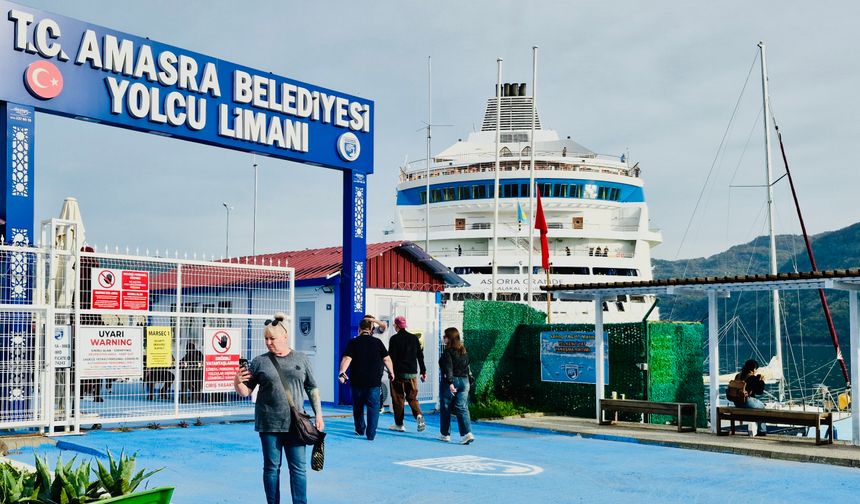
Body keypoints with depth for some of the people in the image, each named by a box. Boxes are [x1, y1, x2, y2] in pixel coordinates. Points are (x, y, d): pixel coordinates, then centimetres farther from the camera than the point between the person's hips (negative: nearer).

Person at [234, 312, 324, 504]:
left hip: (295, 423, 1)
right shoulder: (259, 361, 2)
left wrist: (318, 414, 5)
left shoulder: (301, 359, 5)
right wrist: (237, 382, -18)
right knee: (271, 467, 8)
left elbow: (312, 389, 10)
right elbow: (245, 391, 3)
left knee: (299, 468, 2)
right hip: (269, 424, 0)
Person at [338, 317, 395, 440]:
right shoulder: (377, 342, 0)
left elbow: (347, 359, -14)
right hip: (374, 381, -1)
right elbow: (386, 359, 1)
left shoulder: (353, 342, -2)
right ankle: (371, 434, -4)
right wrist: (391, 372, 13)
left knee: (358, 406, 19)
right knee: (373, 407, 3)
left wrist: (342, 372, -21)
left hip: (357, 380, 1)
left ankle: (360, 429, 31)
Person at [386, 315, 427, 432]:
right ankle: (419, 415, -13)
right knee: (412, 397, 12)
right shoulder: (414, 338, 7)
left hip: (399, 373, -4)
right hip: (412, 373, 4)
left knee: (398, 398, 5)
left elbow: (391, 357, -10)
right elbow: (420, 356, 9)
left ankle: (399, 424, 9)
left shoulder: (394, 339, -7)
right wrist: (423, 371, 14)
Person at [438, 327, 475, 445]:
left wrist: (450, 383, -27)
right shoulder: (464, 351, 10)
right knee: (462, 408, 2)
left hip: (451, 381, -6)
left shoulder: (448, 352, -12)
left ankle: (445, 434, 19)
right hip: (464, 381, 6)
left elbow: (448, 368, -20)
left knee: (445, 408, 10)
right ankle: (467, 433, -13)